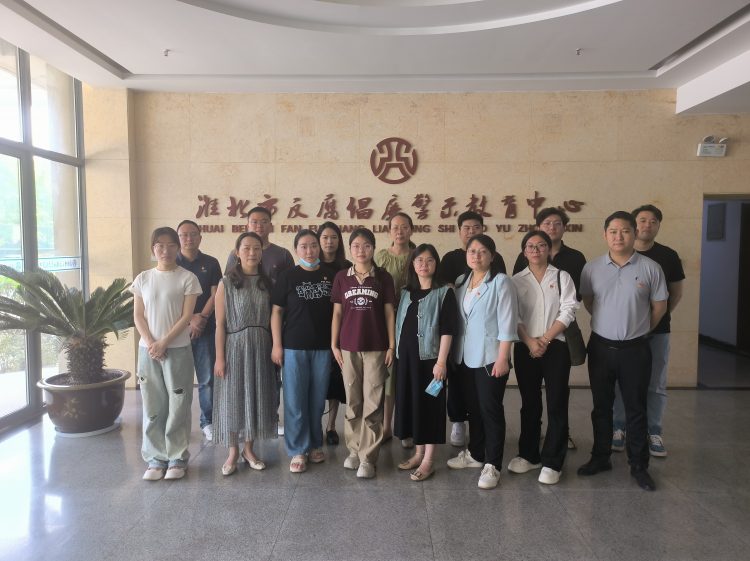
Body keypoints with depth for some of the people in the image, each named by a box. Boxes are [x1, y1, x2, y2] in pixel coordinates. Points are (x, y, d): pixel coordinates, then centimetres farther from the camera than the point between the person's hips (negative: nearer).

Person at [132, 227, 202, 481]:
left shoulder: (187, 278, -2)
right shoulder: (143, 278, 7)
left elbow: (186, 316, -7)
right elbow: (138, 316, 5)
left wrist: (164, 343, -13)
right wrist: (150, 343, -9)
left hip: (178, 350, -3)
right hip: (148, 350, 3)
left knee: (177, 405, 2)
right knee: (152, 406, 7)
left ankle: (177, 457, 14)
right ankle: (156, 458, 19)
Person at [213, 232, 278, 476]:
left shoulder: (268, 283, 5)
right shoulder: (227, 283, -4)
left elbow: (274, 319, 5)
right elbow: (220, 323, -5)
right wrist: (220, 357, -9)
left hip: (261, 347, 3)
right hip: (235, 346, -3)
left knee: (257, 396, 9)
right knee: (233, 398, 4)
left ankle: (248, 449, 25)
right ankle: (233, 452, 20)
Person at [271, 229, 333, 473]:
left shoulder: (330, 276, 5)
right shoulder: (287, 277, -1)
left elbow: (338, 310, 11)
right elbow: (277, 311, -1)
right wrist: (277, 345, -6)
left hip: (323, 347, 2)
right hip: (294, 347, -2)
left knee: (318, 398, 11)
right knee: (295, 400, 2)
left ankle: (315, 444, 27)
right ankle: (298, 451, 14)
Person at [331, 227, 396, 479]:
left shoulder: (383, 277, 0)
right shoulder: (341, 277, 4)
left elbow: (389, 313, 2)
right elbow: (337, 313, 7)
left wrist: (391, 346, -2)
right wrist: (334, 345, 3)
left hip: (376, 348, -1)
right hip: (348, 347, 2)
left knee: (372, 403, 0)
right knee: (352, 402, 10)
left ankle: (367, 457, 9)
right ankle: (354, 450, 24)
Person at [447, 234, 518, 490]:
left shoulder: (501, 282, -9)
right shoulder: (461, 282, 10)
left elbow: (507, 323, -13)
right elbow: (456, 320, 12)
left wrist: (502, 358, -17)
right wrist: (454, 353, 9)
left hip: (490, 358, -6)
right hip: (465, 358, 6)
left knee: (490, 410, 0)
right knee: (473, 408, 16)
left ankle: (492, 465, 10)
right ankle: (475, 453, 32)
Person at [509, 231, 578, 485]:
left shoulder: (562, 277, 4)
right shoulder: (516, 280, 6)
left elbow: (567, 312, -5)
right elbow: (513, 317, 0)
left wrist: (545, 339, -13)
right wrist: (530, 342, -13)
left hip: (555, 347, -1)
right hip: (525, 349, 2)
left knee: (557, 405, -1)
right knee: (529, 404, 10)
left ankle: (552, 462, 8)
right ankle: (529, 455, 23)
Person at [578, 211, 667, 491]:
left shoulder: (650, 268, -5)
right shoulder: (592, 268, 0)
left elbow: (660, 306, 4)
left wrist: (639, 329, 10)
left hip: (635, 349, -2)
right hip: (600, 347, 2)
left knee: (636, 409, 8)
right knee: (601, 407, 13)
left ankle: (639, 465, 21)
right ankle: (600, 458, 27)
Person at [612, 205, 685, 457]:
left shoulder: (668, 256, 1)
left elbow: (676, 292, 12)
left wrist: (663, 313, 5)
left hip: (657, 329, 1)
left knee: (656, 385, 7)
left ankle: (654, 433, 19)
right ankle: (619, 428, 18)